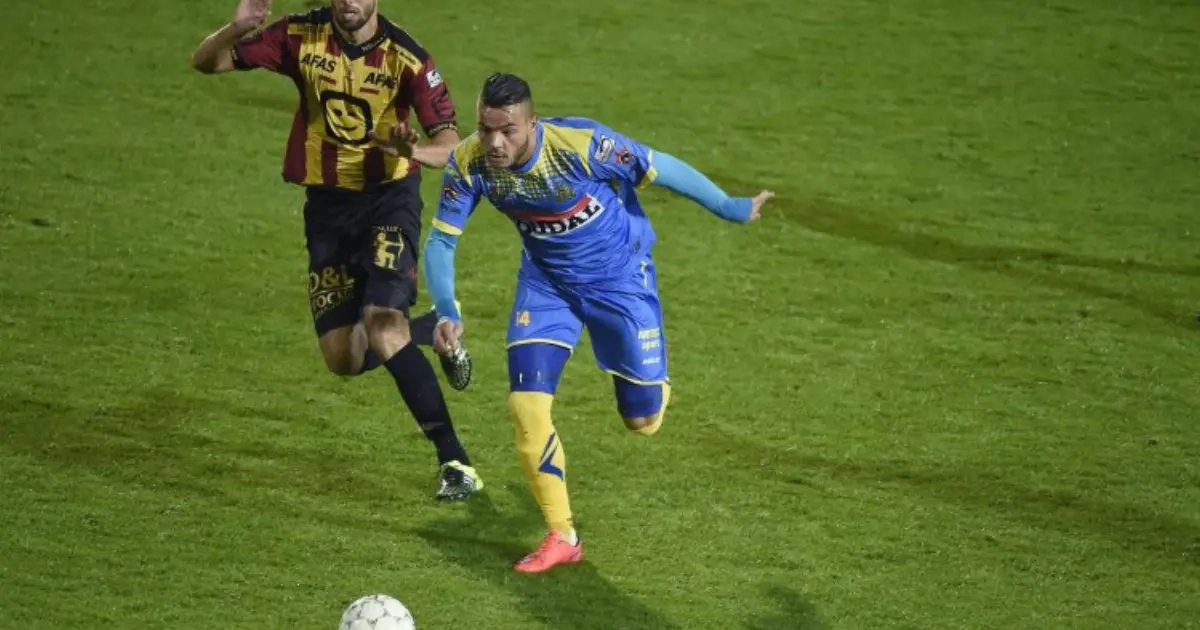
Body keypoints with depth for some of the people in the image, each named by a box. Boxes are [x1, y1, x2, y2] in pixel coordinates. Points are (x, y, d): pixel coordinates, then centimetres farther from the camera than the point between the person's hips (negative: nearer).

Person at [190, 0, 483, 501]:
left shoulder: (405, 57, -16)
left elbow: (450, 145, -18)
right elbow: (206, 63, -6)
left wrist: (416, 152, -41)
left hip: (389, 199, -4)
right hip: (327, 204, 4)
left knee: (382, 326, -24)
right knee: (345, 359, 2)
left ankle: (455, 462, -16)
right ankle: (436, 331, 33)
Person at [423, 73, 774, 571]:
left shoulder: (580, 143, -33)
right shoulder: (469, 163, -22)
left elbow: (657, 168, -19)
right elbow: (441, 240, -13)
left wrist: (729, 208, -9)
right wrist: (447, 312, -29)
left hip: (619, 275, -3)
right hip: (545, 281, 3)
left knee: (642, 421, 3)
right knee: (526, 404, -13)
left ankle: (652, 386, 44)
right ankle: (561, 537, 4)